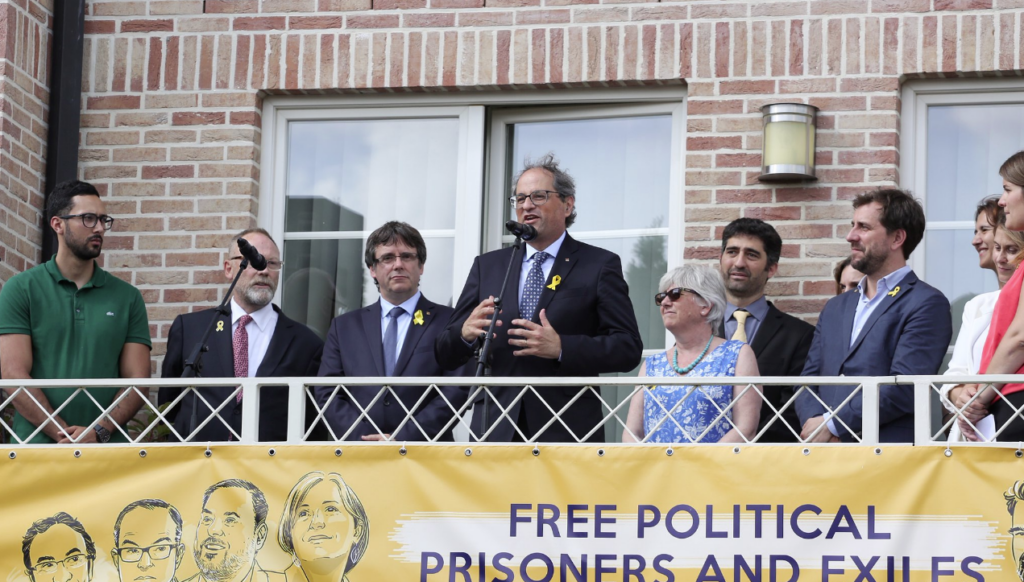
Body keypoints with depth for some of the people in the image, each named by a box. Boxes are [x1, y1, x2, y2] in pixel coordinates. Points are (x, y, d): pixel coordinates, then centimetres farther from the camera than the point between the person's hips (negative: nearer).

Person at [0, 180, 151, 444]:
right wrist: (64, 435, -13)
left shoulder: (127, 297, 12)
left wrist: (99, 432, -11)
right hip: (37, 446, -2)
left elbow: (137, 381, 6)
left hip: (107, 448, 2)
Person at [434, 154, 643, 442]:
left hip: (566, 430, -3)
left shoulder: (600, 265, 8)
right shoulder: (487, 266, 18)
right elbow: (445, 357, 14)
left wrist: (561, 348, -16)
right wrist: (465, 333, -10)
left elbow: (628, 348, -2)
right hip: (495, 429, 3)